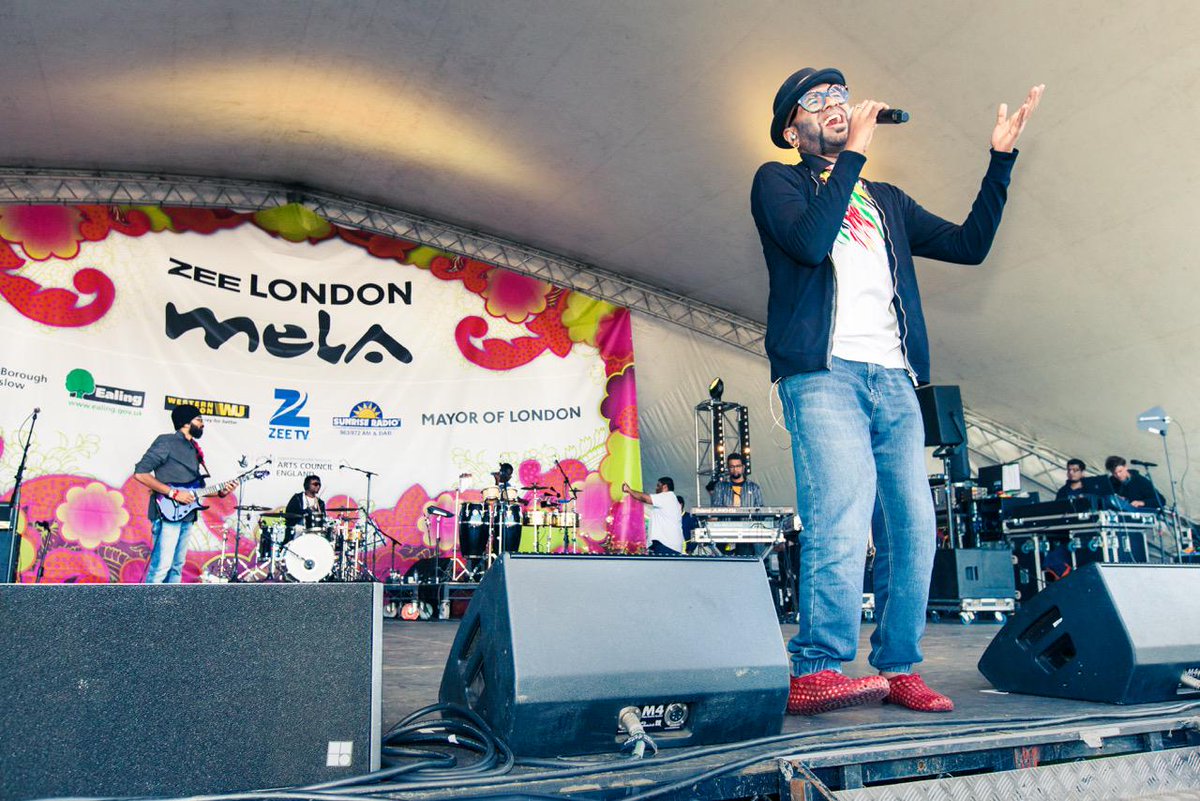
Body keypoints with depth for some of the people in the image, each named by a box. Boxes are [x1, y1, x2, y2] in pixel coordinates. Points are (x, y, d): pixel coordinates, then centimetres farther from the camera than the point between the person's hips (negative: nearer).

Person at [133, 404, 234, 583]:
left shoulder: (194, 449, 18)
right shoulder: (166, 442, -7)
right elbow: (140, 473, -15)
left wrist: (220, 492, 3)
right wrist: (173, 493, -19)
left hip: (186, 516, 9)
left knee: (177, 566, 11)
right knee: (161, 566, -10)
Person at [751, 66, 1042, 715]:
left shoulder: (887, 201, 29)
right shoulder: (777, 181, 13)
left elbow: (969, 243, 24)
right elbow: (809, 241, -9)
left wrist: (1000, 158, 20)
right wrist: (854, 153, -3)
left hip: (893, 377, 6)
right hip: (824, 373, -6)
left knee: (913, 526, 0)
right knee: (841, 516, -22)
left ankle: (898, 669, 9)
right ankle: (816, 673, -20)